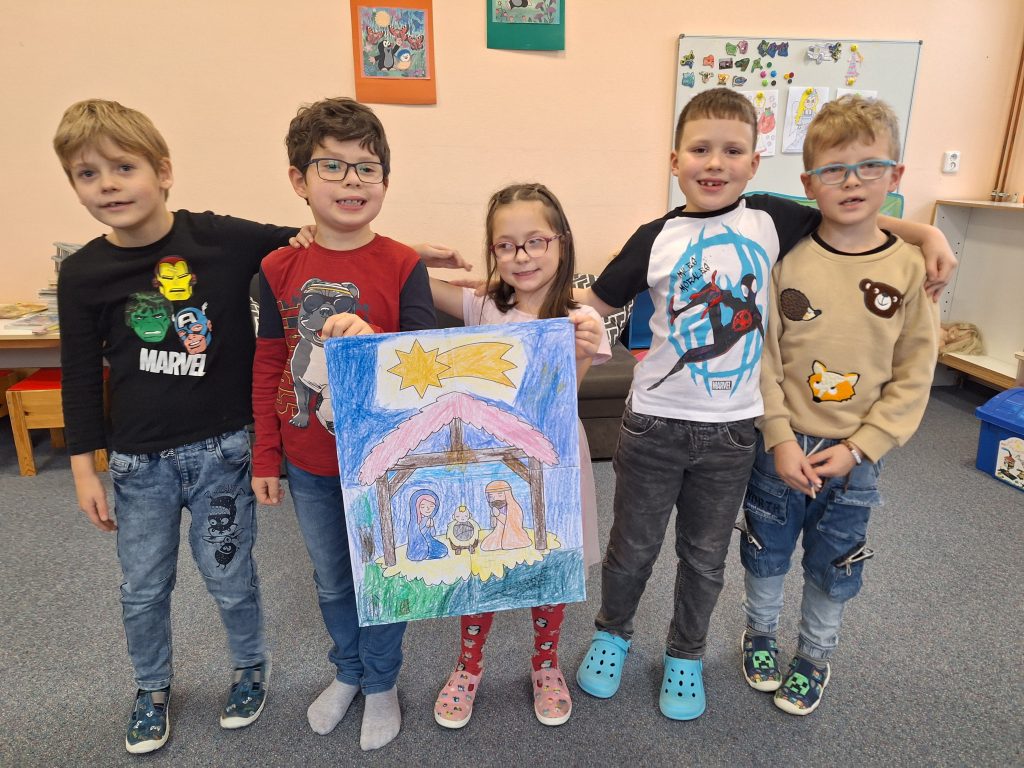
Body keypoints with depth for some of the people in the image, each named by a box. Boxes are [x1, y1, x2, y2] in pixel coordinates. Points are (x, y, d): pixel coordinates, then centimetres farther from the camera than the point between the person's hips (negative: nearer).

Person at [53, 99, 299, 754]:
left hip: (221, 448, -2)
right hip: (139, 460, 3)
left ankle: (252, 668, 42)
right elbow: (81, 376, 3)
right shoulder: (83, 273, -4)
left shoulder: (224, 239, -12)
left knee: (229, 576, 13)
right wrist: (84, 468, 5)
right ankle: (153, 689, 45)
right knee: (144, 589, 18)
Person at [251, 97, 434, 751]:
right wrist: (267, 459, 6)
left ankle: (382, 684, 42)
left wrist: (372, 340, -33)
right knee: (332, 580, 22)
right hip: (308, 463, 3)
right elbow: (268, 370, 2)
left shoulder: (404, 266, -12)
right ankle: (347, 672, 48)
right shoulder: (279, 270, -4)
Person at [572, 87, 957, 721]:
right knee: (633, 547, 14)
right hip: (655, 424, -1)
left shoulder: (771, 220, -2)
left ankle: (686, 654, 43)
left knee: (705, 557, 18)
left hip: (731, 430, 2)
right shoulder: (657, 238, -6)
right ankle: (613, 633, 43)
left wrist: (928, 234, 1)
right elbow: (597, 302, 0)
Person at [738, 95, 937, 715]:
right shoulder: (786, 259, -9)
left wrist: (857, 449, -11)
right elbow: (763, 359, -9)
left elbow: (913, 379, -4)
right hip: (781, 447, 0)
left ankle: (816, 657, 42)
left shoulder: (910, 269, -6)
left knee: (834, 570, 17)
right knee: (766, 553, 17)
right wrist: (781, 440, -14)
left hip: (856, 456, 1)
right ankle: (761, 635, 44)